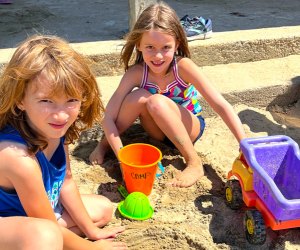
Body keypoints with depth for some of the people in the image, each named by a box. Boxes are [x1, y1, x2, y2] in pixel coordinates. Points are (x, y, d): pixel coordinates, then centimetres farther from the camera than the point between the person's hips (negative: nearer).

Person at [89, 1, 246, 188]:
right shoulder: (136, 73, -22)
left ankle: (195, 163, -19)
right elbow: (108, 117, -23)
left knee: (157, 102, -34)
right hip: (161, 129, 2)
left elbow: (221, 105, -29)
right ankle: (104, 143, -5)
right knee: (139, 97, -29)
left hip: (190, 127, -2)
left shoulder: (182, 66, -28)